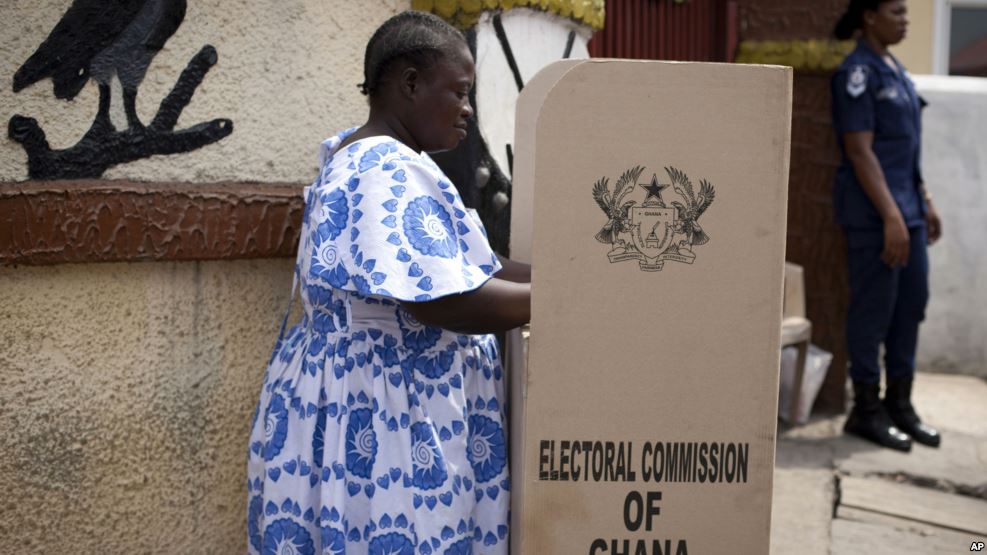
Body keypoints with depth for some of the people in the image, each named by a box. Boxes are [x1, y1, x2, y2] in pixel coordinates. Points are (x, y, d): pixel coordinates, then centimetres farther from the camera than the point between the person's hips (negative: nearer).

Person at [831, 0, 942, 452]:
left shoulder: (894, 69, 14)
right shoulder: (857, 72, -12)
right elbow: (860, 151, -17)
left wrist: (924, 203, 19)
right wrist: (891, 216, -20)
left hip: (906, 206, 9)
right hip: (873, 211, -9)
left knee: (911, 304, 12)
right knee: (874, 309, -1)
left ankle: (899, 402, 23)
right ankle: (866, 410, 10)